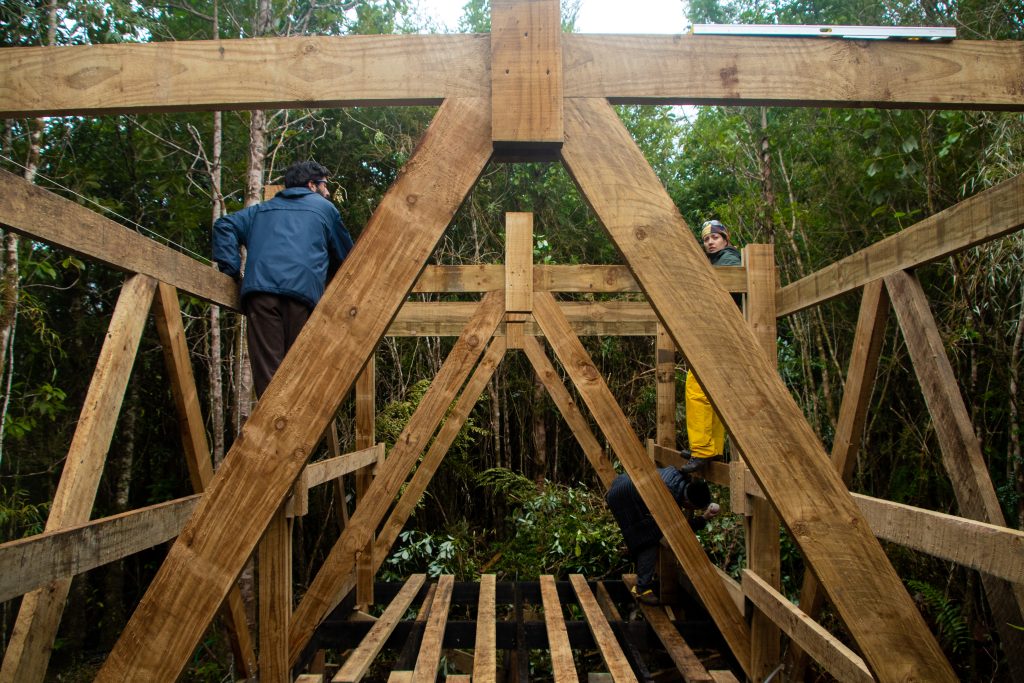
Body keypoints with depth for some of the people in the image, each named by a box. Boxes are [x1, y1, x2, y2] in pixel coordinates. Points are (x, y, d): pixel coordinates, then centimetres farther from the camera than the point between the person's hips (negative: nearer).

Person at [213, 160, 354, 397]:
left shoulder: (261, 210, 31)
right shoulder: (324, 208, 23)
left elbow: (224, 225, 20)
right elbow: (345, 254, 26)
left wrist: (233, 270, 15)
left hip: (260, 289, 2)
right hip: (303, 290, -2)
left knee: (267, 374, -5)